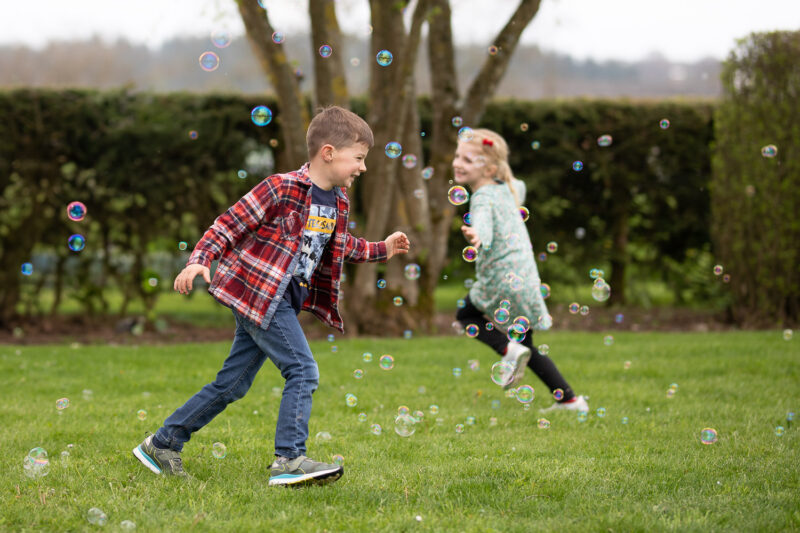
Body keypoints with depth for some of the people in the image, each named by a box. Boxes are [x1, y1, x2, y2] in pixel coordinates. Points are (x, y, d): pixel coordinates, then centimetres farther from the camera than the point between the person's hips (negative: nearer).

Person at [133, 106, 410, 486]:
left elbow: (339, 245, 31)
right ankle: (289, 460, -10)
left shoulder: (337, 204, 11)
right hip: (258, 293, -9)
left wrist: (381, 250, 27)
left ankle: (162, 444, 19)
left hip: (281, 302, 9)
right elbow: (230, 223, -12)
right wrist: (199, 260, -22)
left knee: (232, 384, 10)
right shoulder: (282, 189, -14)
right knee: (303, 372, -14)